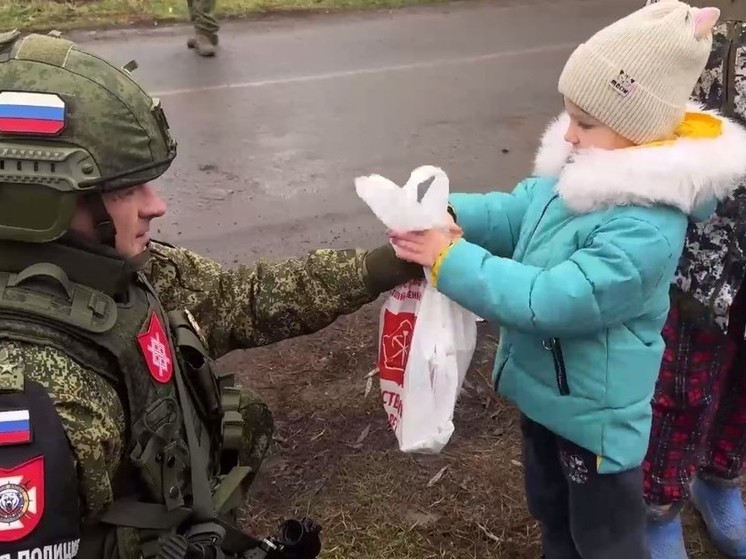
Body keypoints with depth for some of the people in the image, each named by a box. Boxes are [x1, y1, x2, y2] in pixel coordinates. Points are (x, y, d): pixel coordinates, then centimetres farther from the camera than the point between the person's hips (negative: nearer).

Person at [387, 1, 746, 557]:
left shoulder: (645, 230, -34)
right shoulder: (580, 170, -7)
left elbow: (549, 300, -35)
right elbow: (515, 211, 2)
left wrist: (450, 258, -32)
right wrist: (445, 214, -16)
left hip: (595, 411, -8)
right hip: (546, 388, 8)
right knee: (551, 512, 32)